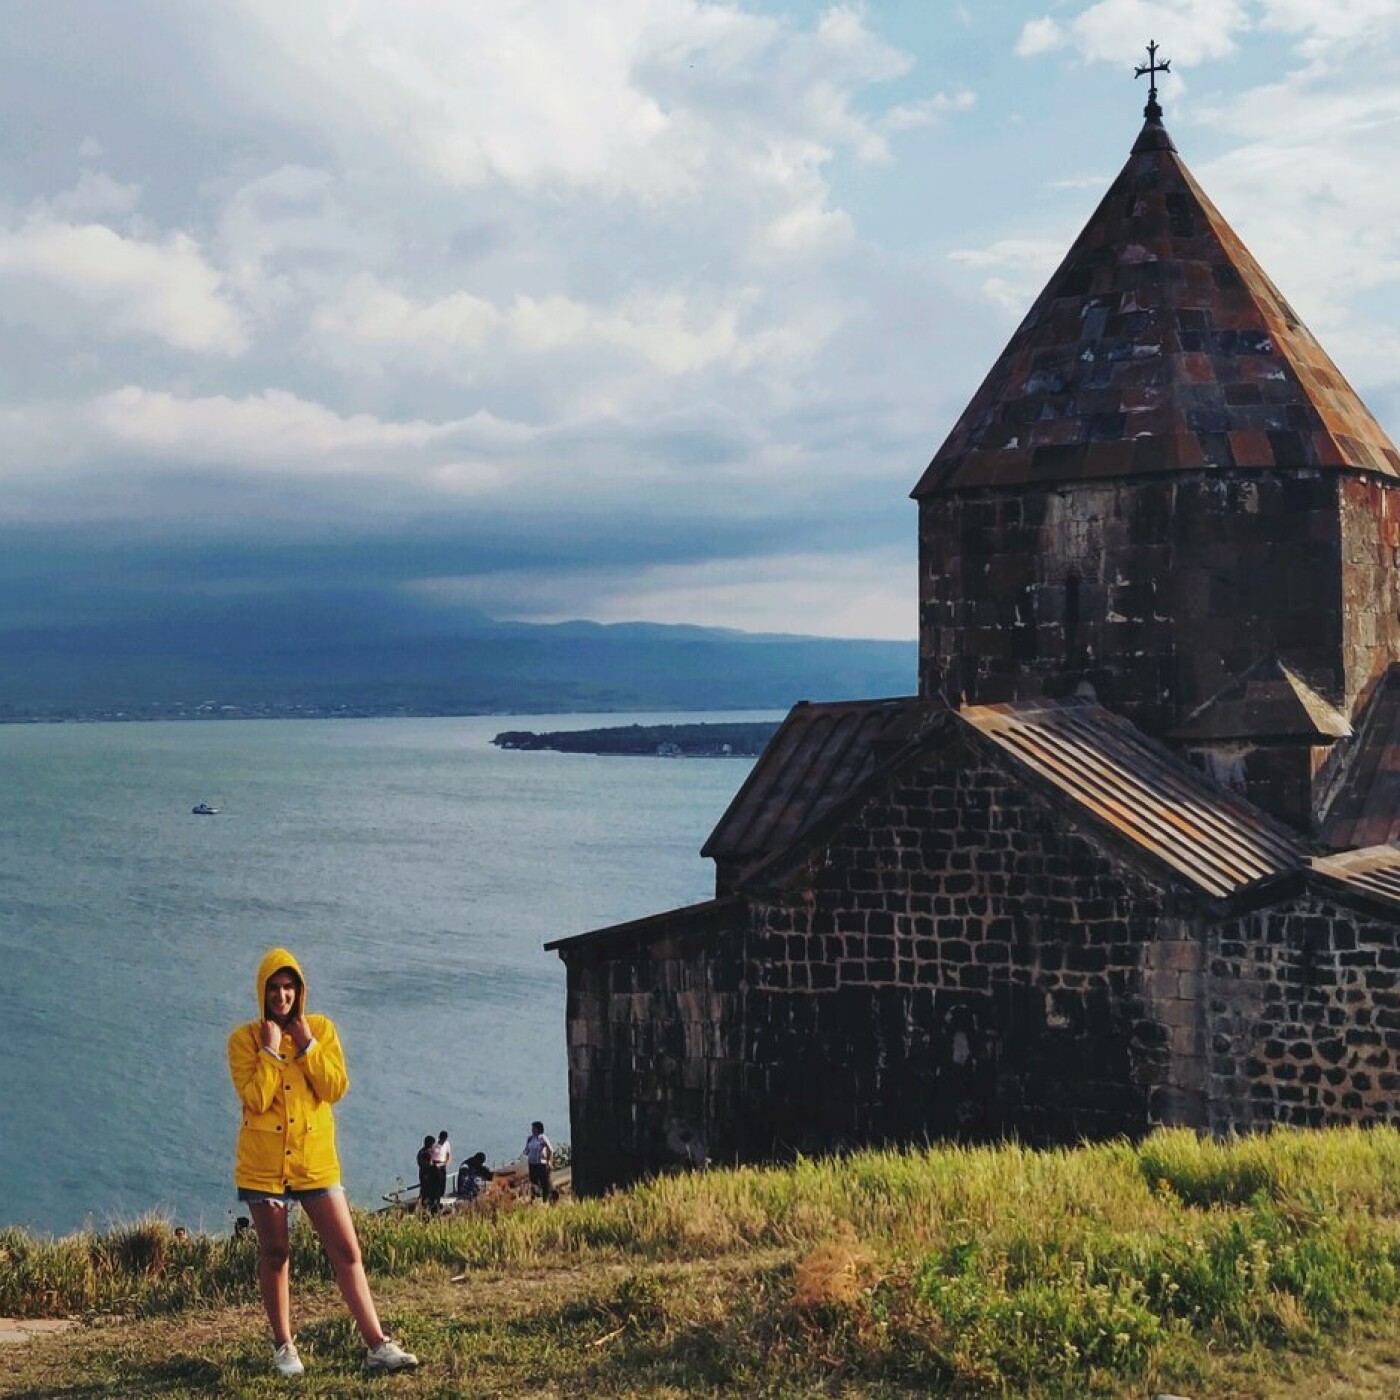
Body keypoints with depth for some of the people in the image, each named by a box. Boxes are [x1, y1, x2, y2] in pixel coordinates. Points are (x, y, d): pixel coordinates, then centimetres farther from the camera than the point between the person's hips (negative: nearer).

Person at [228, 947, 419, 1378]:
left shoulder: (321, 1029, 3)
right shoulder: (244, 1039, -2)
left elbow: (336, 1089, -7)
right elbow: (255, 1100, -13)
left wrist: (306, 1046, -11)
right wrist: (271, 1049, -14)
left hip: (316, 1160, 1)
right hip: (264, 1162, -1)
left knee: (347, 1252, -3)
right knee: (275, 1254, 7)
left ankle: (377, 1346, -3)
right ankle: (284, 1348, 20)